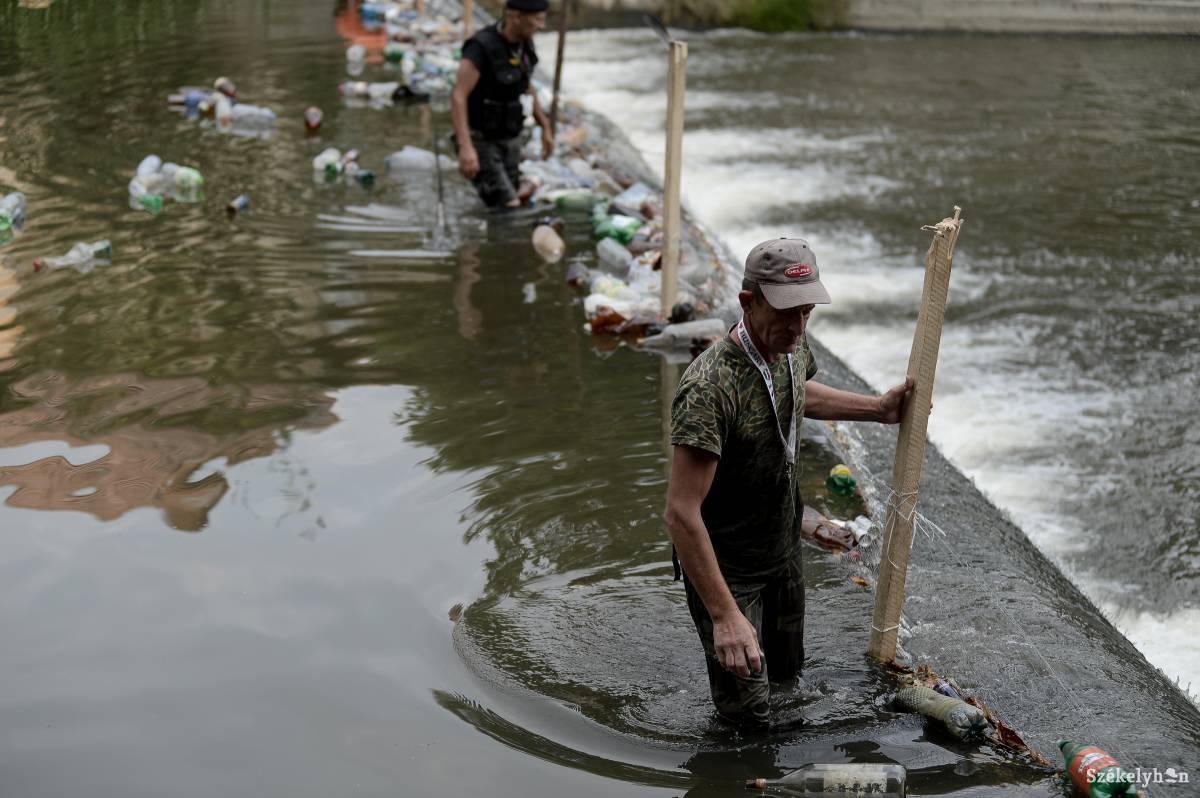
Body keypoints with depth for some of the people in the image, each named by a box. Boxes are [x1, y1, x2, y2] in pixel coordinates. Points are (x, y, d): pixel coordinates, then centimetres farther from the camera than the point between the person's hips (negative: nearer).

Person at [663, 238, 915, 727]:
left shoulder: (791, 347, -9)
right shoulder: (710, 389, -36)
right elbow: (681, 514, -36)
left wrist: (878, 408, 11)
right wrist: (726, 616, -37)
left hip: (783, 547, 7)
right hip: (728, 568, -7)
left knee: (785, 670, 25)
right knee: (748, 711, 5)